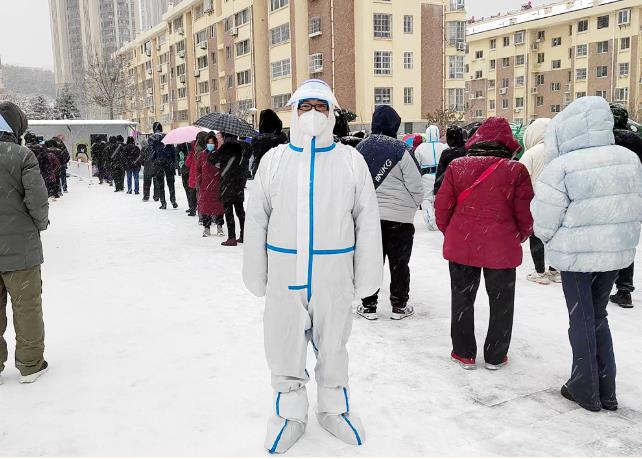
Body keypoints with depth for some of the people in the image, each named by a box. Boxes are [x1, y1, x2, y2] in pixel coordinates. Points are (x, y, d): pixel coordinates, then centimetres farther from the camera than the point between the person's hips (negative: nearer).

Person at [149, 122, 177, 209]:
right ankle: (173, 201, 9)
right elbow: (173, 150, 2)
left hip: (158, 163, -2)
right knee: (170, 182, 12)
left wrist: (152, 160, 2)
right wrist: (174, 162, 6)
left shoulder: (151, 138, -2)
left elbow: (152, 151, -8)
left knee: (160, 183, 5)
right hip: (169, 162, 2)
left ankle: (163, 203, 2)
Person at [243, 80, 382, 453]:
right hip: (284, 273, 1)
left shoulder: (351, 160, 0)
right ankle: (291, 413, 32)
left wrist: (366, 278, 0)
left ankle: (334, 408, 37)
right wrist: (256, 274, 4)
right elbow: (257, 220, 6)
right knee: (285, 347, 11)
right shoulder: (275, 160, 3)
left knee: (333, 346, 14)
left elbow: (368, 222, 2)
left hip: (334, 274, 0)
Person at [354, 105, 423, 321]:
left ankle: (368, 306, 17)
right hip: (399, 216, -4)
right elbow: (415, 184, -9)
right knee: (399, 263, 9)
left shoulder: (361, 148, 3)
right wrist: (418, 202, 10)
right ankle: (399, 306, 18)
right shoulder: (400, 150, -12)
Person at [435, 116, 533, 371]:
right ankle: (495, 356, 26)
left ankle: (464, 353, 25)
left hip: (461, 245, 1)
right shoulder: (516, 170, -9)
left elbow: (442, 207, -1)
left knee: (462, 299, 17)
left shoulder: (457, 166, -4)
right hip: (502, 249, -1)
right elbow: (526, 214, -5)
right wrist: (519, 237, 14)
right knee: (501, 303, 16)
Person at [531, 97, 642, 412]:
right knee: (598, 317, 19)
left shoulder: (561, 168, -17)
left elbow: (545, 222, -12)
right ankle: (607, 391, 25)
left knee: (582, 321, 9)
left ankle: (585, 389, 20)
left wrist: (547, 238, 9)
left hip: (576, 255, -5)